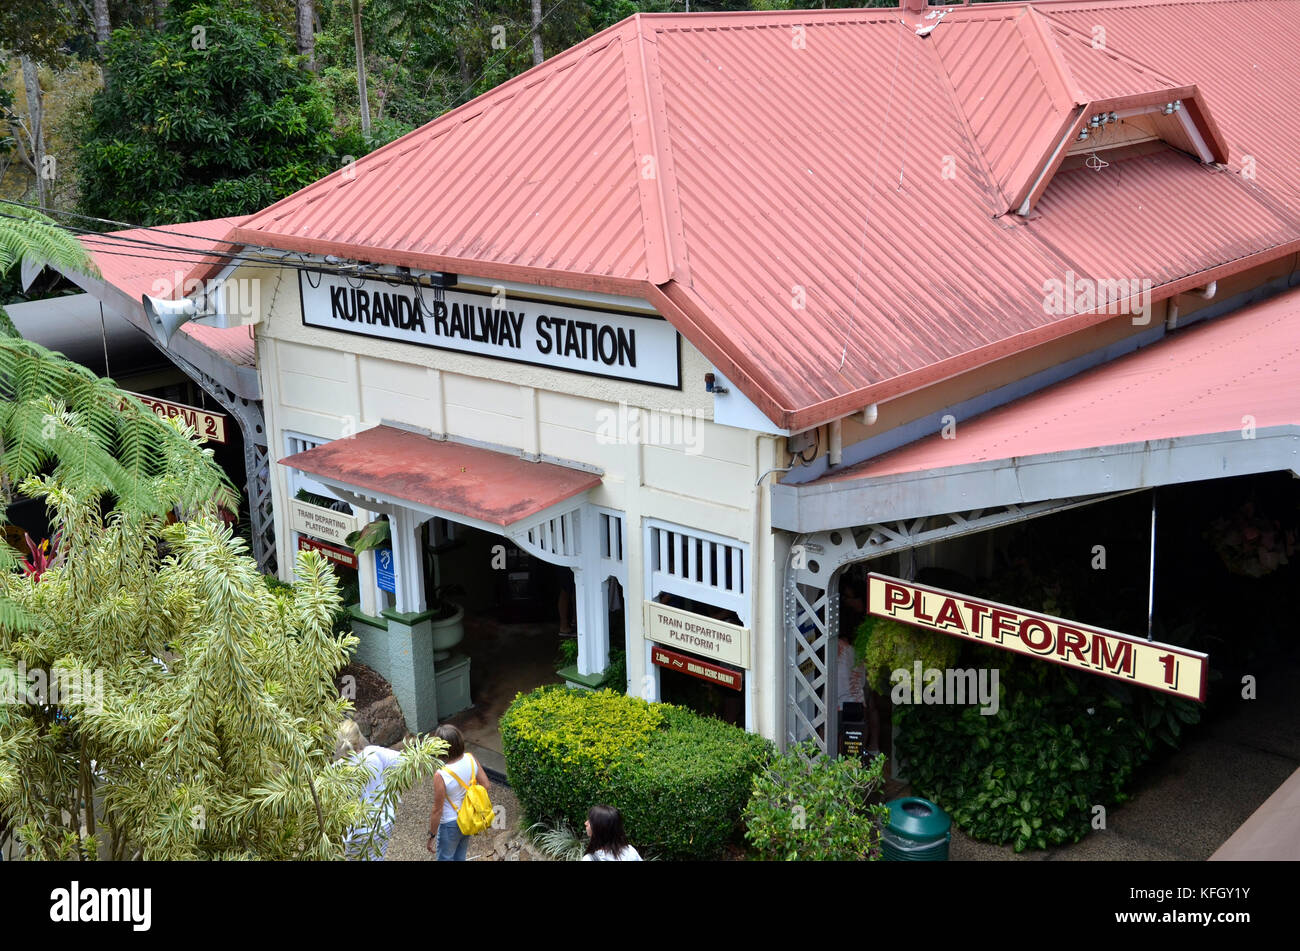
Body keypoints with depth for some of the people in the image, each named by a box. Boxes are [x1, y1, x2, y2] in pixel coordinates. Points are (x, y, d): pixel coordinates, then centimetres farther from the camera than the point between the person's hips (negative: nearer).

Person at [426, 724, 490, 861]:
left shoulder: (441, 776, -33)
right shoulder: (471, 759, -17)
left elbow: (437, 810, -22)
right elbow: (486, 786, -5)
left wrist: (431, 837, -9)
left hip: (451, 825, -5)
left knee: (445, 859, 20)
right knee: (460, 857, 28)